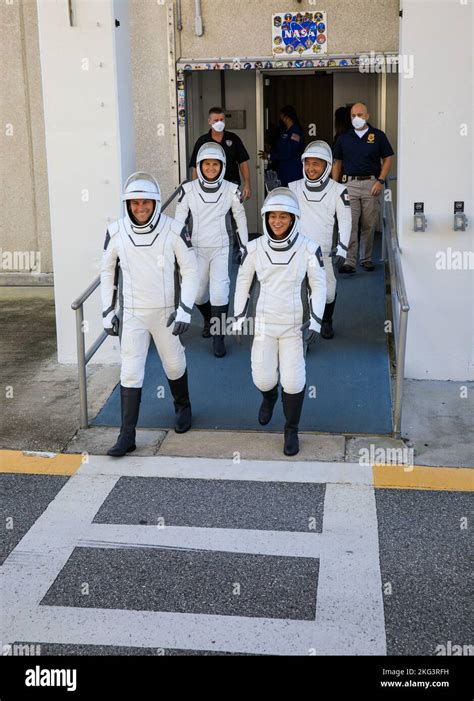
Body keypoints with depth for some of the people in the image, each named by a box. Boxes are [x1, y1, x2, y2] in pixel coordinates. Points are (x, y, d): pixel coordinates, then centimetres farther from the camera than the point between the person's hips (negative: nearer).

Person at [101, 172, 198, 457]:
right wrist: (108, 312, 4)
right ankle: (127, 436, 2)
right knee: (130, 372, -2)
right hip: (132, 314, 1)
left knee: (174, 364, 15)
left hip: (165, 312, -1)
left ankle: (183, 407, 43)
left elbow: (190, 270, -7)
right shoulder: (116, 232, -8)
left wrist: (185, 310, -13)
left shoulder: (174, 230, -14)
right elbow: (107, 271, 6)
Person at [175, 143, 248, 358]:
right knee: (198, 293, 10)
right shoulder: (188, 190, -6)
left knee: (219, 292, -13)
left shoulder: (231, 190, -6)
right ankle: (208, 319, 43)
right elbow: (179, 220, 1)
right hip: (197, 249, 1)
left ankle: (218, 337, 0)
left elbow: (240, 218, 5)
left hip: (221, 249, -1)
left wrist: (244, 247, 7)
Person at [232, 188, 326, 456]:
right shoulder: (255, 248, -6)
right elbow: (243, 281, 7)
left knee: (293, 381, -4)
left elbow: (319, 286, -3)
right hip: (264, 323, 2)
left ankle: (292, 430, 19)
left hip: (295, 325, -1)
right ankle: (269, 397, 39)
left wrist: (315, 321, -9)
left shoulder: (309, 249, -11)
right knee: (263, 379, 0)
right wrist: (239, 316, 7)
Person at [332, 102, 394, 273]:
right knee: (349, 224, -8)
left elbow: (387, 159, 5)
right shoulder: (344, 138, 9)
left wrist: (380, 181, -6)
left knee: (369, 225, 5)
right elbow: (337, 163, 13)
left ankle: (366, 259, 18)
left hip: (371, 184, -1)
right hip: (350, 184, 1)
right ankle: (349, 261, -8)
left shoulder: (378, 136, 4)